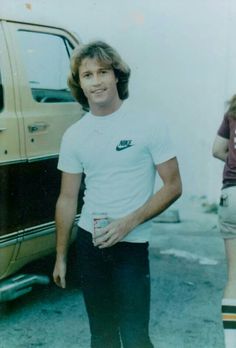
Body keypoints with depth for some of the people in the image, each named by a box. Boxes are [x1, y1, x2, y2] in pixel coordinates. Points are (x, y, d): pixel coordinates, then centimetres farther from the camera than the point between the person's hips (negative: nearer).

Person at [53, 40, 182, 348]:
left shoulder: (148, 124, -8)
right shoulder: (74, 135, 3)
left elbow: (173, 186, -8)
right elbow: (67, 199, 9)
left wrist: (129, 222, -18)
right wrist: (60, 256, 9)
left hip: (131, 244, -4)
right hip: (89, 241, 4)